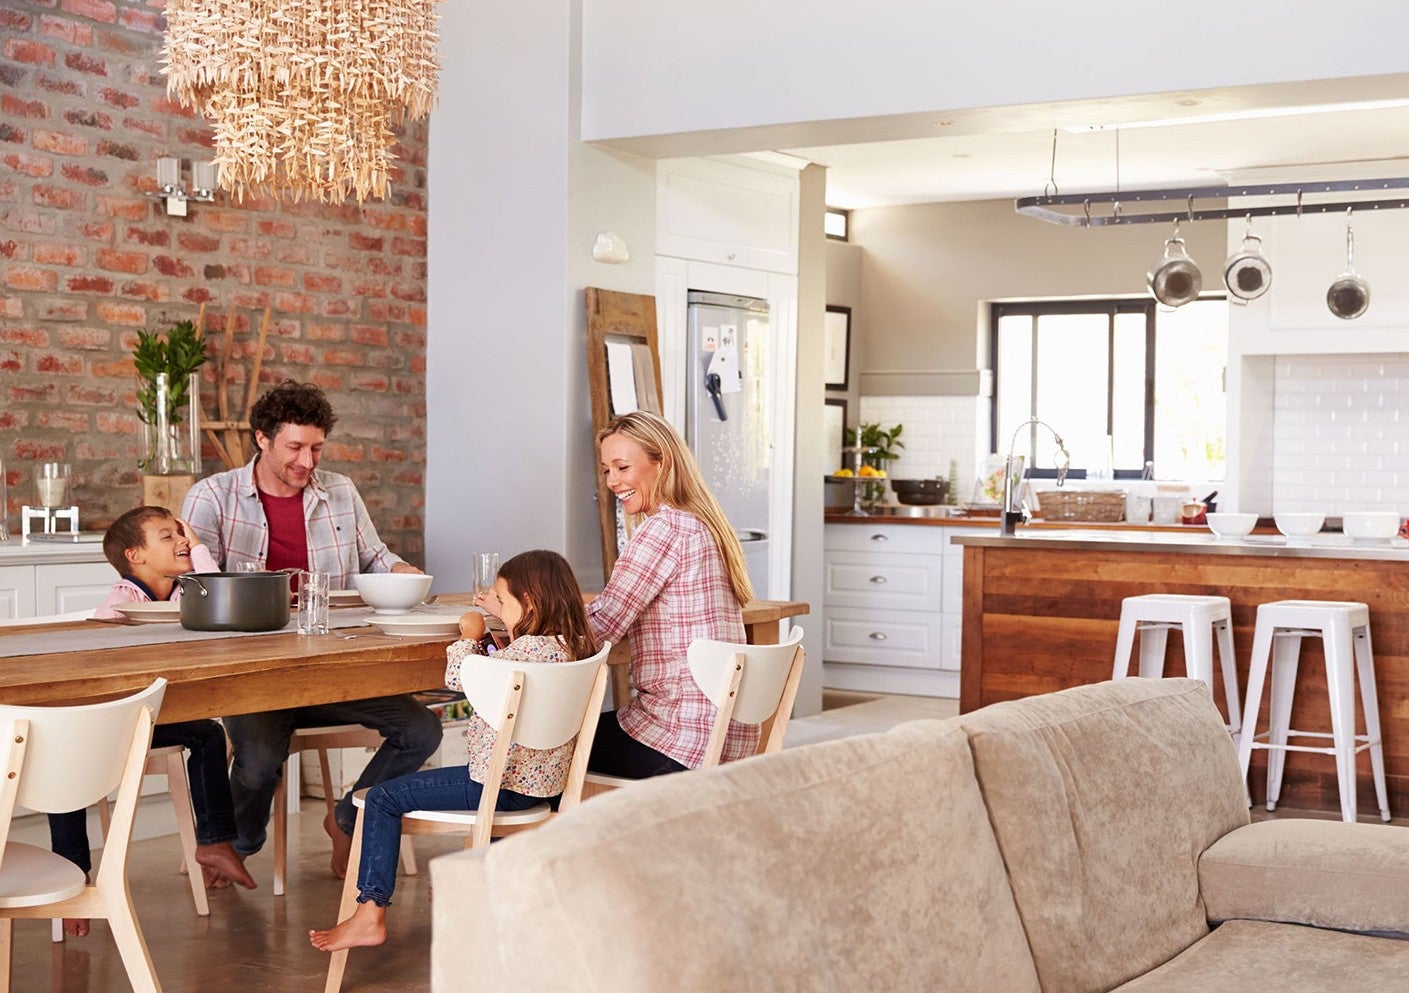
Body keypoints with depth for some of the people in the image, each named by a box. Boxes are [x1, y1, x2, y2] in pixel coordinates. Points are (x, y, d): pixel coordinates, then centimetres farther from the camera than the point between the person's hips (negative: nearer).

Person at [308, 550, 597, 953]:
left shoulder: (531, 649, -24)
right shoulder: (573, 645, 3)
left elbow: (457, 678, -17)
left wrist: (469, 636, -1)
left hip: (504, 786, -10)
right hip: (541, 779, 10)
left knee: (383, 798, -5)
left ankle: (370, 914, -5)